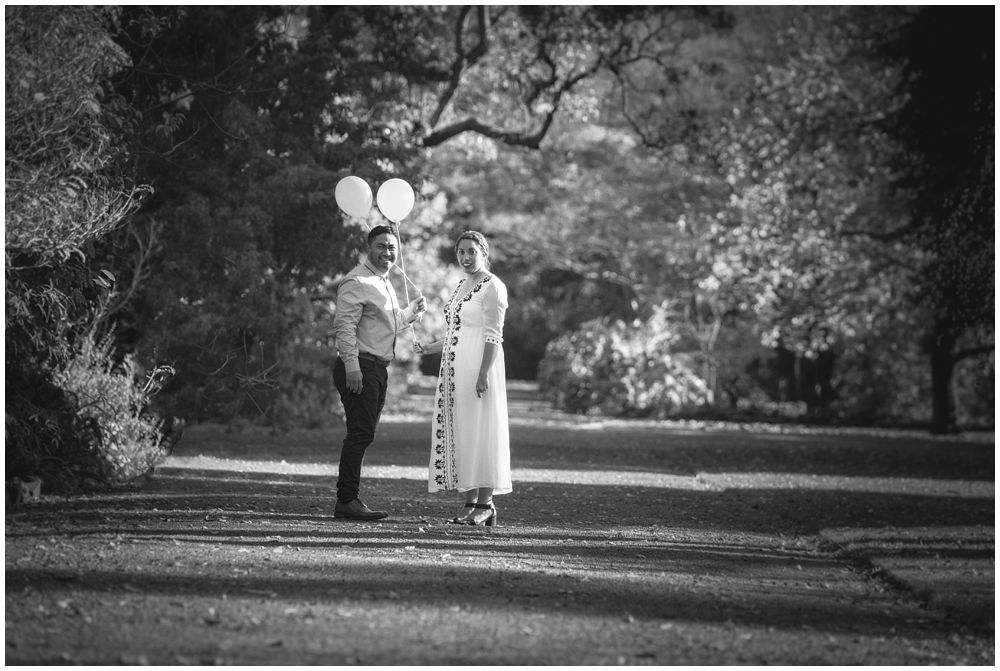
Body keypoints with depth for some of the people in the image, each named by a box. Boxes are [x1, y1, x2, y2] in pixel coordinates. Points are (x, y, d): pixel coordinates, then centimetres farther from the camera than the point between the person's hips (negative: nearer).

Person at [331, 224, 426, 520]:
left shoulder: (385, 284, 21)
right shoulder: (357, 282, -10)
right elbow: (344, 325, -19)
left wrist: (413, 311, 18)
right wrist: (351, 365, -26)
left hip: (379, 368, 10)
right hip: (359, 367, -10)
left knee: (363, 434, 10)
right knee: (360, 433, -12)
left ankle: (349, 498, 14)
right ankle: (347, 501, -12)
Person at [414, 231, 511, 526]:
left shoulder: (492, 287, -7)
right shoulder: (461, 286, 18)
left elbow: (493, 335, -14)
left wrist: (484, 373, -22)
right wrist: (428, 349, 14)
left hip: (478, 368, -9)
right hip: (454, 369, 9)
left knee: (480, 432, -8)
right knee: (458, 434, 6)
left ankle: (485, 504, -6)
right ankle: (469, 502, 8)